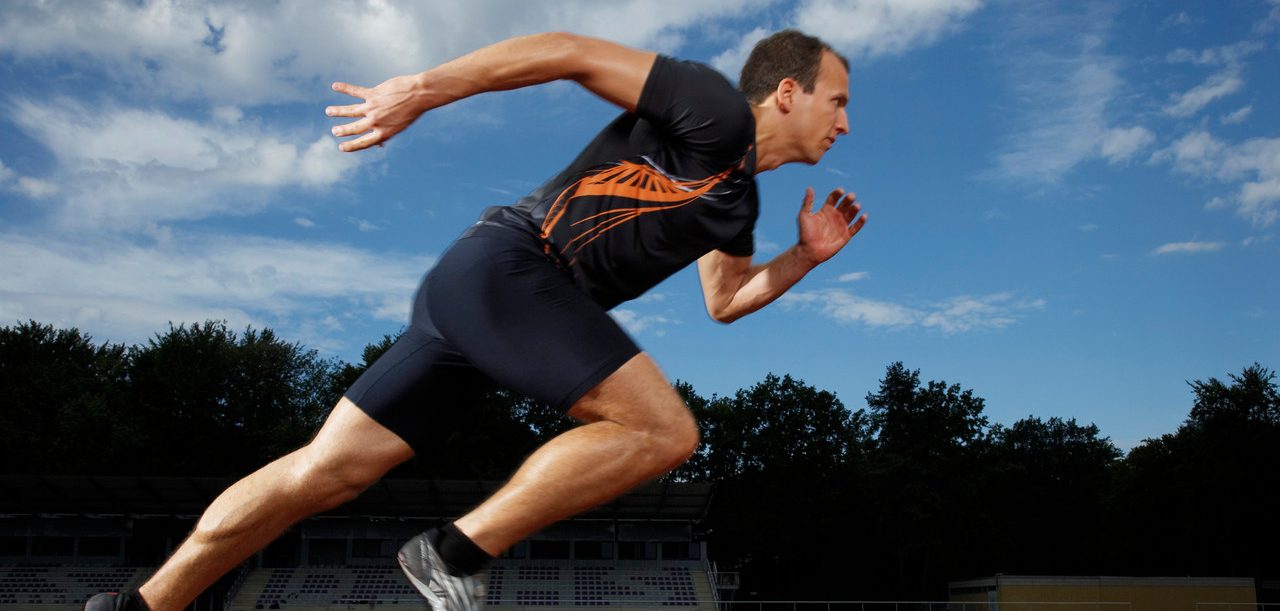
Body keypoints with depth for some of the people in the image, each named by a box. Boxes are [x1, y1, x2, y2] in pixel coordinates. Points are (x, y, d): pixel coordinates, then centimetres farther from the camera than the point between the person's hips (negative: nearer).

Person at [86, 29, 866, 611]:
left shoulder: (736, 200, 23)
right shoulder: (717, 113, -4)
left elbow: (725, 301, 34)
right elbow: (576, 52, -10)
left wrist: (806, 257, 22)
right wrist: (427, 87, -16)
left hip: (470, 291, 9)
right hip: (508, 265, -9)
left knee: (325, 471, 6)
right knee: (663, 429, -15)